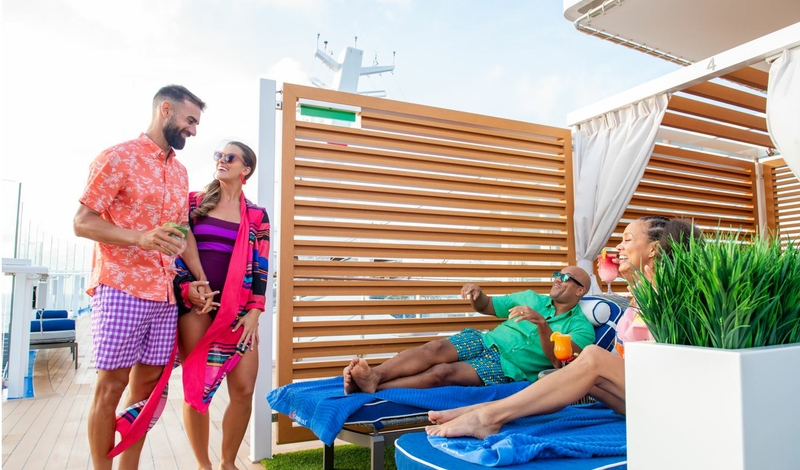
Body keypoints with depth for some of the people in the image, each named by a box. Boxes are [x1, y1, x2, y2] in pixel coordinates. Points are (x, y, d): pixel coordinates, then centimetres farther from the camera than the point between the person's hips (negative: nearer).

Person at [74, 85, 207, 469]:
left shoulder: (180, 172, 16)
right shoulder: (118, 157, -4)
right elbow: (82, 222, -8)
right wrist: (139, 238, -24)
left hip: (165, 294, 6)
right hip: (121, 288, -6)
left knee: (148, 381, 9)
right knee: (112, 383, 2)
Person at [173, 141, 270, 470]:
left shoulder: (257, 216, 8)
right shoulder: (193, 202, 8)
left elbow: (260, 268, 5)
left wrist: (254, 311, -4)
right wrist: (186, 288, -10)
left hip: (238, 310, 1)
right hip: (195, 306, 0)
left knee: (244, 390, -2)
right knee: (196, 389, 2)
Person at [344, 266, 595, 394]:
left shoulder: (581, 328, 4)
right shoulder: (532, 298, 18)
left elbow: (559, 360, -14)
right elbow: (486, 307, 19)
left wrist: (541, 323, -30)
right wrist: (478, 295, -5)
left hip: (508, 367, -4)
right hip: (484, 341, 4)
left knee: (444, 372, -29)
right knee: (436, 348, -28)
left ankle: (373, 387, -41)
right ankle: (374, 375, -44)